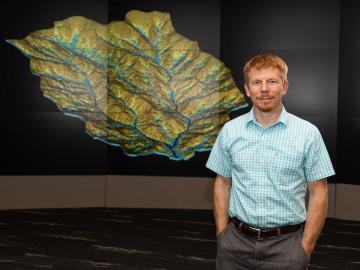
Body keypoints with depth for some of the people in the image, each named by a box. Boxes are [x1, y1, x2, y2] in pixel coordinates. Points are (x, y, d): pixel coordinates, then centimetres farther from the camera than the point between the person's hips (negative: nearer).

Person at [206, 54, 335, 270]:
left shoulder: (308, 133, -6)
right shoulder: (230, 130, 1)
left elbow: (318, 194, -3)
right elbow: (222, 184, 7)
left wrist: (305, 250, -6)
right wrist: (222, 236, 2)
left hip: (286, 243, -2)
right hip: (237, 241, 2)